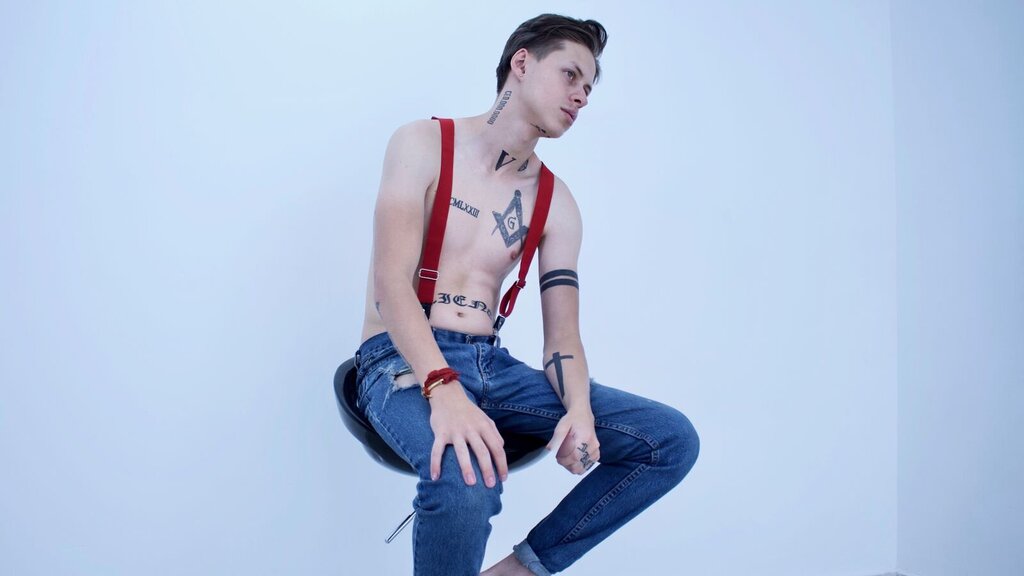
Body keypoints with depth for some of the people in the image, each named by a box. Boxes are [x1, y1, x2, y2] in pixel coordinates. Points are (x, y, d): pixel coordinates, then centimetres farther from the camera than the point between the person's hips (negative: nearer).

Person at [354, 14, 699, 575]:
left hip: (492, 365, 6)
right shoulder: (424, 145, -2)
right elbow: (391, 281, -15)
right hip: (404, 361, -5)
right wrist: (444, 389, -32)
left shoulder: (556, 203, 11)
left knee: (672, 440, -7)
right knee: (465, 478, -39)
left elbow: (562, 337, 5)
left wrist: (579, 409, -18)